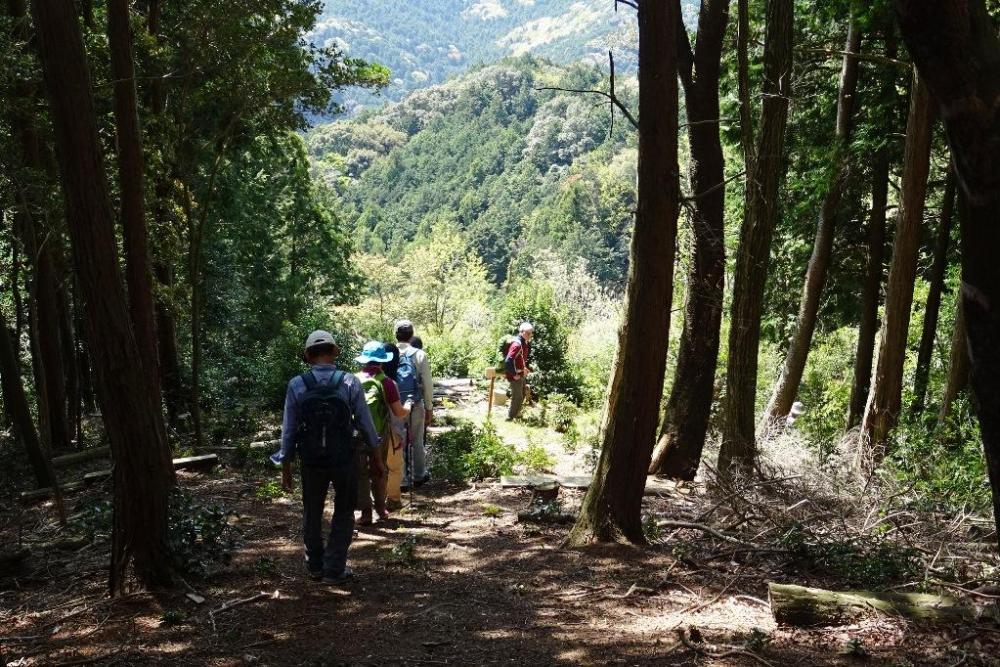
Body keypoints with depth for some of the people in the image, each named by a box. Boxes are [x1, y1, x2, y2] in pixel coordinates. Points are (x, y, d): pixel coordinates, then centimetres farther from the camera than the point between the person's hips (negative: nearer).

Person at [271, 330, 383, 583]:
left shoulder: (296, 385, -8)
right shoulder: (350, 382, -11)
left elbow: (288, 429, -4)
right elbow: (365, 423, -5)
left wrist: (285, 466, 5)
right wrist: (376, 455, 8)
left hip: (311, 461, 1)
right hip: (344, 460, -1)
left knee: (312, 513, 20)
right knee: (343, 513, 16)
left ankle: (315, 566, 32)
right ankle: (334, 568, 15)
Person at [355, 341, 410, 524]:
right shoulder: (385, 382, -9)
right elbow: (399, 412, -6)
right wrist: (408, 410, 16)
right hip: (379, 434, -1)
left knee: (360, 473, 7)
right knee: (379, 472, 16)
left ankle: (365, 513, 3)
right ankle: (380, 509, 25)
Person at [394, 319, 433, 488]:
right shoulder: (419, 355, -7)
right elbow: (428, 384, -4)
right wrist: (429, 408, 6)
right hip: (416, 405, 0)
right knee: (417, 441, 16)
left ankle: (402, 480, 14)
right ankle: (419, 476, 28)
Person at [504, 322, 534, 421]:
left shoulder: (525, 344, 6)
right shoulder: (517, 344, -24)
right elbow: (508, 361, -29)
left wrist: (525, 368, 13)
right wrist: (514, 374, -23)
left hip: (521, 374, 10)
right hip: (515, 375, -10)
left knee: (521, 396, 21)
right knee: (517, 397, -2)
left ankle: (516, 414, 36)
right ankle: (510, 418, 10)